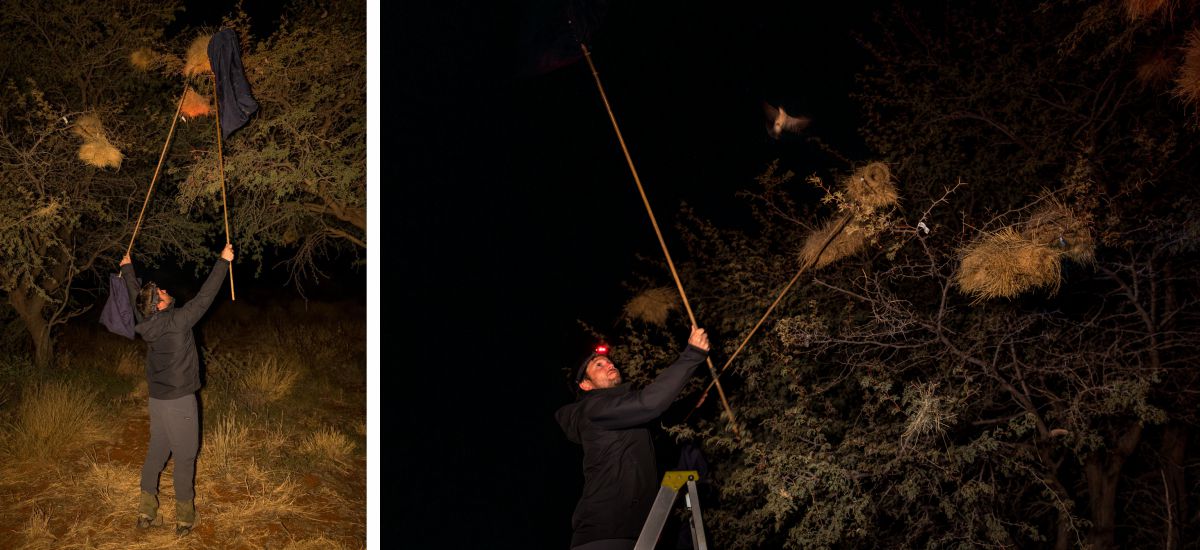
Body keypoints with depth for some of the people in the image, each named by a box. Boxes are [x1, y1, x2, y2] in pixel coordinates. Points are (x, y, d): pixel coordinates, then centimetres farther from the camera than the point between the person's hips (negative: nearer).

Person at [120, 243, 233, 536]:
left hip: (157, 399, 7)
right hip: (179, 401, -7)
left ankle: (146, 510, 22)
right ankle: (184, 517, 9)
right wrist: (223, 261, -13)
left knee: (156, 452, 17)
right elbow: (204, 296, -19)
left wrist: (128, 269, 33)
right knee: (184, 457, 3)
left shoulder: (146, 321, -2)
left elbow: (135, 295, 16)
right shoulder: (177, 322, -21)